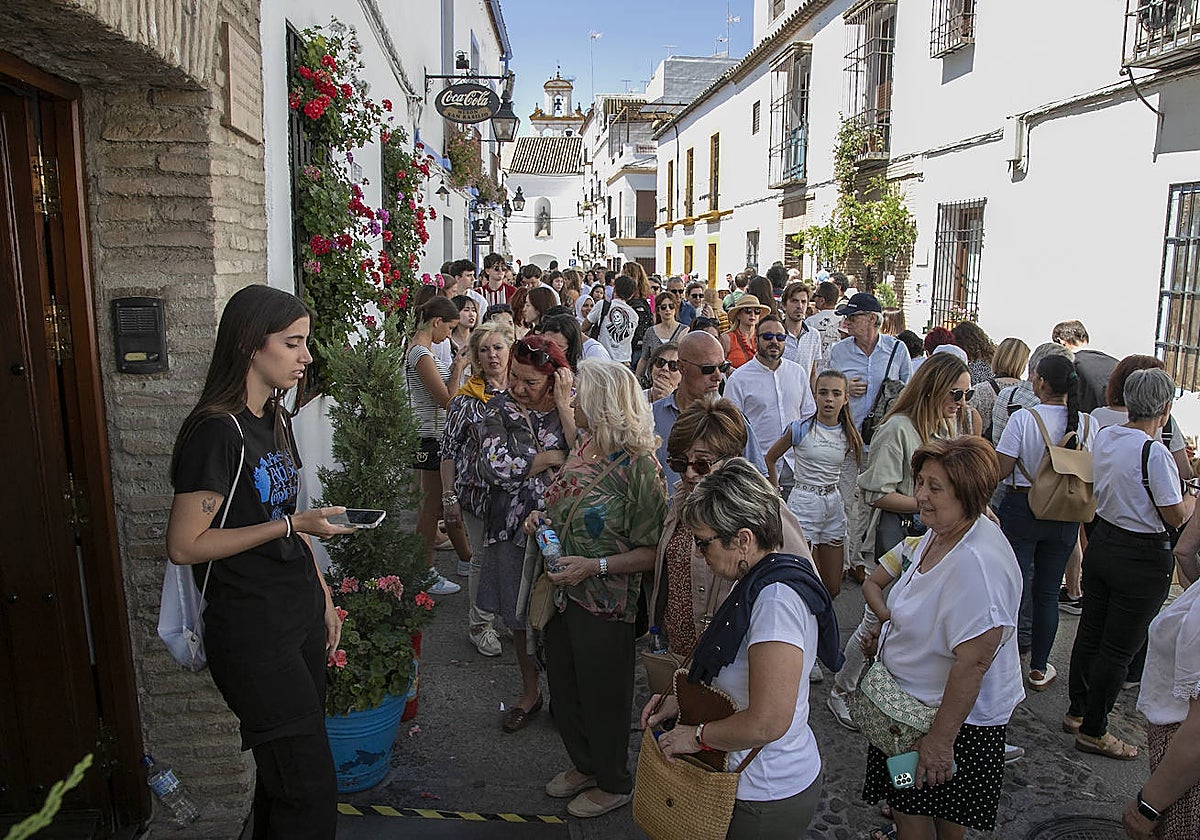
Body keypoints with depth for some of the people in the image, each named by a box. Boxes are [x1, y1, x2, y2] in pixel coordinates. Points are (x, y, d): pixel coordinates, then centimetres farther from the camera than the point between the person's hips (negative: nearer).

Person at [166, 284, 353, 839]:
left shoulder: (277, 420, 9)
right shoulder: (217, 431, -18)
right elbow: (184, 545, -18)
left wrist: (324, 599, 17)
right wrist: (291, 525, -21)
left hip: (300, 614, 8)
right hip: (252, 631, -8)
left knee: (285, 774, 18)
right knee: (310, 793, -3)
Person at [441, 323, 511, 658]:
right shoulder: (465, 399, -6)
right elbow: (449, 450, -4)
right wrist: (449, 497, -7)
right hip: (478, 490, -2)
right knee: (483, 559, 8)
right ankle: (480, 624, 26)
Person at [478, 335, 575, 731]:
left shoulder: (573, 407, -5)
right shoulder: (500, 408, -2)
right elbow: (495, 467, -16)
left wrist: (563, 406, -21)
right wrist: (553, 457, -15)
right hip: (514, 527, 2)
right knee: (519, 616, 15)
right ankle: (530, 692, 36)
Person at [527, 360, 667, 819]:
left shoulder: (639, 466, -22)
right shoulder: (583, 447, 2)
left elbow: (652, 551, -20)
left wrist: (596, 566, -26)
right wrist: (541, 519, 0)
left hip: (605, 604, -8)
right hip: (562, 592, 8)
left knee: (602, 695, 12)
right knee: (563, 686, 22)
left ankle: (613, 783, 38)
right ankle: (584, 765, 47)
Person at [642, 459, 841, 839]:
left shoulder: (777, 598, -28)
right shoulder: (759, 583, 4)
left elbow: (768, 722, -31)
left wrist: (697, 736, -17)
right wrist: (681, 700, 6)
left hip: (766, 799, -9)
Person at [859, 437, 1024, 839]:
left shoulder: (978, 563, -31)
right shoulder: (939, 533, 0)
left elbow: (973, 663, -30)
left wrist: (941, 738, -24)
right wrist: (885, 634, 4)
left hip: (955, 713, -9)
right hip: (914, 700, 9)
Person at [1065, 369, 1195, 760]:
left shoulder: (1103, 437, 0)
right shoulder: (1155, 453, -22)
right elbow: (1176, 517, -16)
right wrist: (1193, 495, 2)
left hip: (1101, 541, 7)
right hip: (1143, 557, -7)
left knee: (1090, 632, 18)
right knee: (1118, 650, 5)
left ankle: (1077, 712, 33)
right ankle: (1093, 731, 17)